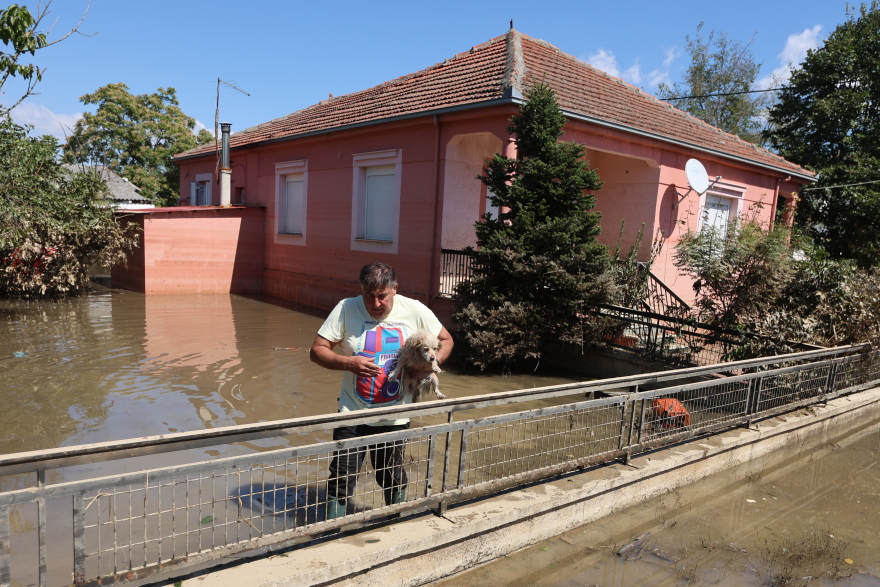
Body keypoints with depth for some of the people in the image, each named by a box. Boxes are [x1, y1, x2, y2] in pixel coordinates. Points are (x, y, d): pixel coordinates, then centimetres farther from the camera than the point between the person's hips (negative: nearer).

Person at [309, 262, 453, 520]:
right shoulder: (346, 309, -11)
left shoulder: (415, 311, -8)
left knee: (394, 481, 20)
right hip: (353, 414, -1)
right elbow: (317, 350, -10)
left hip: (395, 418, 2)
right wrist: (349, 363, -27)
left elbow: (446, 340, 5)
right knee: (341, 480, 3)